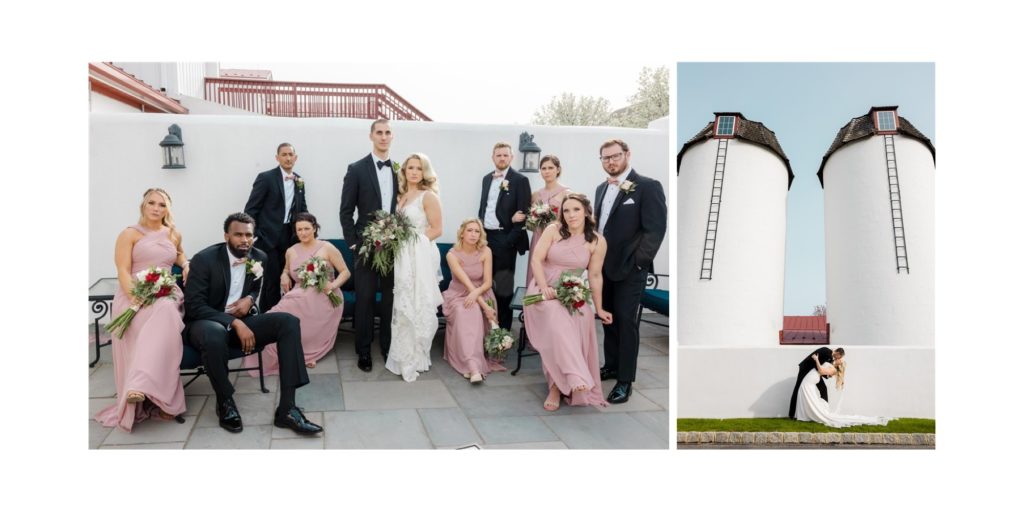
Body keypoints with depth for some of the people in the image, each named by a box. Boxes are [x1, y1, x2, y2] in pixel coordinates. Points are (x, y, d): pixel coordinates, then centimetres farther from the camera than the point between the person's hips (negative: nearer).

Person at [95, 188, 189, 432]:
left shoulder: (174, 235, 20)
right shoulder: (129, 234, 7)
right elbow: (123, 271, -4)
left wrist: (187, 265, 18)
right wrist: (137, 298, -21)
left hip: (167, 294, 3)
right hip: (134, 295, -3)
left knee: (164, 313, -36)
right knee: (162, 319, -36)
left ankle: (140, 386, -45)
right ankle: (150, 398, -35)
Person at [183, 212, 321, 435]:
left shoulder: (258, 258, 1)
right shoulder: (204, 259, -14)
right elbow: (193, 306, -18)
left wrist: (250, 299, -5)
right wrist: (235, 324, -27)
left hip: (241, 321, 5)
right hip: (206, 323, -5)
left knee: (289, 321, -19)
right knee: (215, 334, -41)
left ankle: (286, 409, -23)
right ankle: (225, 402, -13)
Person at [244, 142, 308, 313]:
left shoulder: (299, 182, 11)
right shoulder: (266, 177, -6)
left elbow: (302, 210, 18)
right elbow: (251, 209, -7)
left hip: (289, 238, 5)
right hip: (268, 237, -5)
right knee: (271, 280, -3)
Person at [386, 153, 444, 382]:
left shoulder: (428, 196, -6)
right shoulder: (402, 196, 14)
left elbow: (436, 230, -9)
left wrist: (412, 240, -13)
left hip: (421, 257, -7)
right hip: (403, 257, 7)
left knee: (418, 306, -2)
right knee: (404, 306, 9)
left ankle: (414, 359, 7)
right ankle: (405, 356, 18)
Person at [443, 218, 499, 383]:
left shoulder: (485, 252, -9)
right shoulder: (452, 254, -15)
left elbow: (487, 282, -9)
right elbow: (466, 283, -22)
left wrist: (476, 293, -32)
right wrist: (485, 306, -29)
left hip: (481, 294, 2)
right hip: (458, 295, -2)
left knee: (474, 315, -32)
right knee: (466, 314, -34)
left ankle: (472, 365, -23)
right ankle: (474, 367, -47)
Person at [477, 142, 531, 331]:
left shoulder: (520, 180, -7)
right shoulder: (487, 178, 13)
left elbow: (523, 213, -11)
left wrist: (511, 240, -16)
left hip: (505, 239, -6)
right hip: (486, 236, 6)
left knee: (504, 284, 1)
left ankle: (504, 328, 10)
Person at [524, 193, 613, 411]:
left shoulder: (597, 241, -1)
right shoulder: (553, 230, -4)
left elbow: (595, 276, 4)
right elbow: (536, 259, -7)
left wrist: (599, 309, 5)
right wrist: (544, 287, -20)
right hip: (544, 291, -1)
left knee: (583, 320, -31)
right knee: (556, 319, -35)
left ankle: (559, 384, -19)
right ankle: (574, 378, -38)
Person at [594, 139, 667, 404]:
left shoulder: (647, 186, -9)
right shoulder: (602, 188, 13)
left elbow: (655, 229, -14)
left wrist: (637, 262, -17)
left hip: (630, 269, -6)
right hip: (604, 267, 7)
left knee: (627, 322, -1)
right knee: (609, 319, 15)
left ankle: (625, 380, 8)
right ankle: (611, 366, 30)